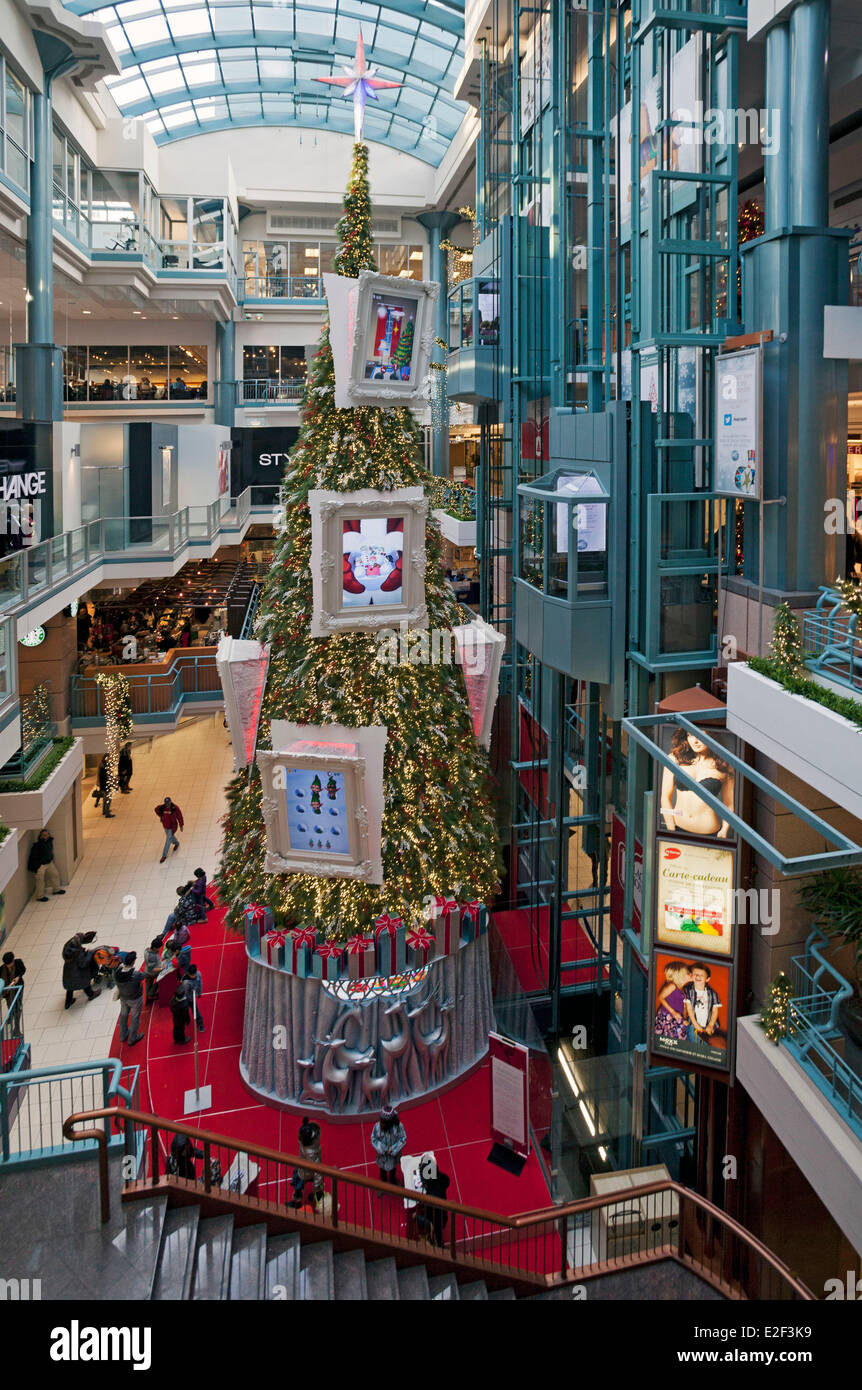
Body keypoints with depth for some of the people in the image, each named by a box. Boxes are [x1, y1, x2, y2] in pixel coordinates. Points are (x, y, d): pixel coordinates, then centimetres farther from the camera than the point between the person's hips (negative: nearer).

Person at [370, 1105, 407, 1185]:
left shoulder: (399, 1126, -32)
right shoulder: (377, 1126, -29)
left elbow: (403, 1139, -20)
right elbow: (373, 1139, -16)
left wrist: (392, 1150, -23)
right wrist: (381, 1150, -24)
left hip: (393, 1154, 0)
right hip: (382, 1155, 0)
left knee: (393, 1168, 30)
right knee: (383, 1169, 26)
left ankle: (392, 1179, 61)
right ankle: (384, 1182, 56)